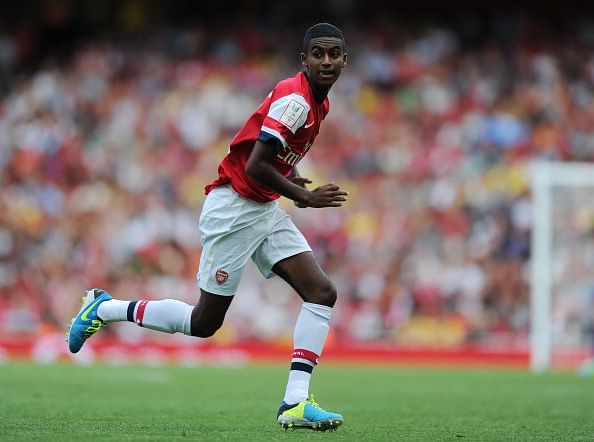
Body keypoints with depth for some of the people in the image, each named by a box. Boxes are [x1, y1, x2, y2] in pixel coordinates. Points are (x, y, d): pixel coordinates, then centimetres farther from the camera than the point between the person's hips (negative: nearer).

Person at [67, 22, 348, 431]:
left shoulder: (319, 102, 10)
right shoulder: (295, 97, -20)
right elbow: (255, 167, -26)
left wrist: (291, 178, 9)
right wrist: (306, 197, -18)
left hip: (266, 210, 9)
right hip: (233, 209, -9)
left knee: (322, 293, -9)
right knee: (204, 322, -1)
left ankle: (295, 403, -13)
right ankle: (106, 308, 19)